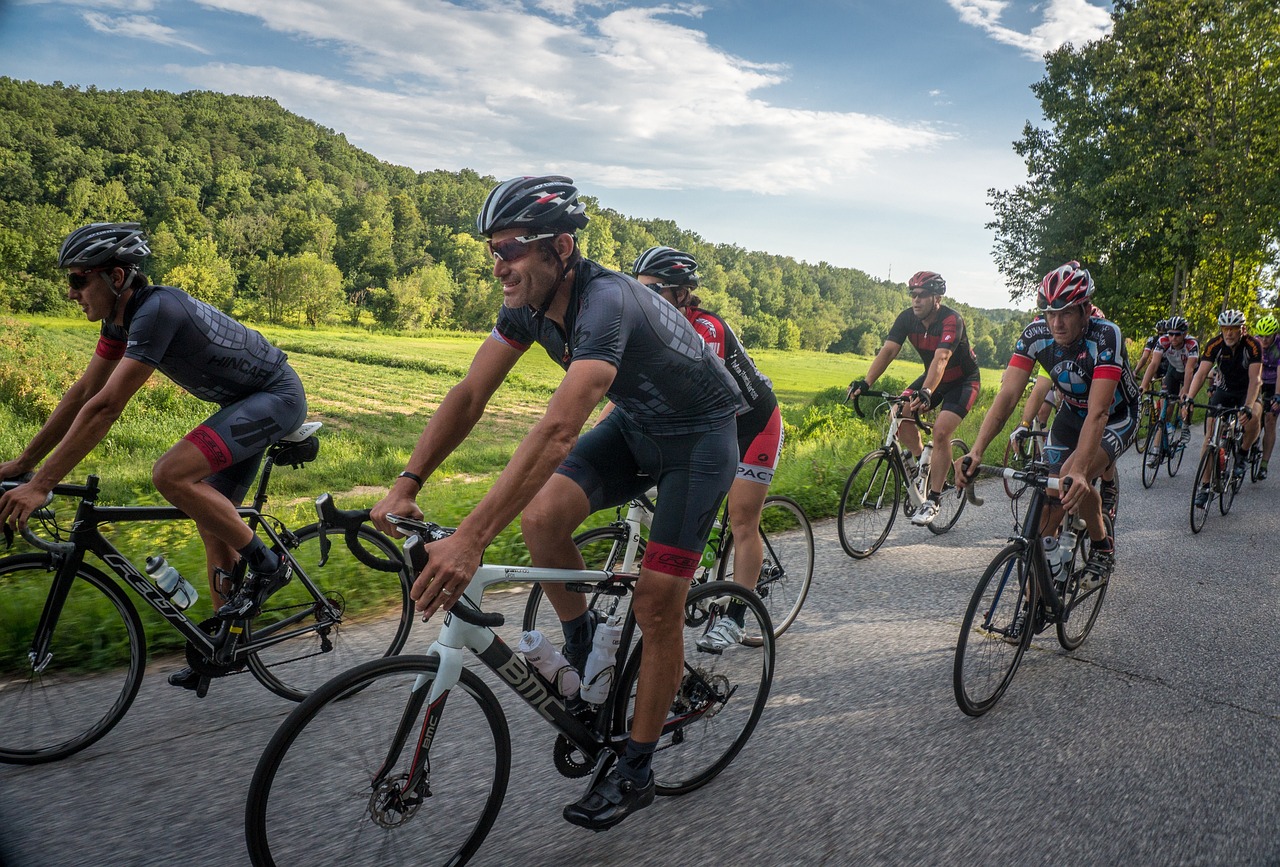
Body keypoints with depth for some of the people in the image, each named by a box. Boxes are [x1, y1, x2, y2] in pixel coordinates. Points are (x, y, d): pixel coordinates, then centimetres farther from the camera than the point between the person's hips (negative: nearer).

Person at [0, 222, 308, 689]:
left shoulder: (158, 310, -26)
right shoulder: (122, 318, 4)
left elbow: (105, 407, -28)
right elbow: (82, 393, 11)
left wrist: (41, 484, -25)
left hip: (276, 397, -10)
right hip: (246, 403, 10)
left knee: (170, 474, -24)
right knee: (213, 520, 11)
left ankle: (266, 565, -9)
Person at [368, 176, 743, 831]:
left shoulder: (606, 302, -36)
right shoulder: (528, 304, -11)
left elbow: (559, 430, -47)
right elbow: (468, 396, -10)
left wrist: (470, 539, -52)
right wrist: (404, 488, -20)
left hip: (699, 434, -7)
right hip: (634, 423, 7)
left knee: (656, 604, -7)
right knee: (542, 516, -17)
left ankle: (636, 772, 12)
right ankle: (582, 646, 10)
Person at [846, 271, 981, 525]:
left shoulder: (951, 321, -29)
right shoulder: (907, 318, -13)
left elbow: (941, 359, -43)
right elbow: (888, 351, -23)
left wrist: (926, 393, -59)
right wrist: (866, 383, -38)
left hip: (963, 380, -6)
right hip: (933, 378, 6)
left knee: (940, 431, -24)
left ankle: (933, 500, -14)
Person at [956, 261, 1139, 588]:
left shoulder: (1106, 336, -32)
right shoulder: (1035, 335, -21)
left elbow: (1098, 412, -41)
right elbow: (1007, 395, -28)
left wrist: (1078, 471, -55)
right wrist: (976, 451, -42)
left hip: (1117, 417, -4)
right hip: (1071, 414, 4)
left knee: (1074, 480, -30)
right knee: (1050, 495, -4)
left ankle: (1102, 545, 0)